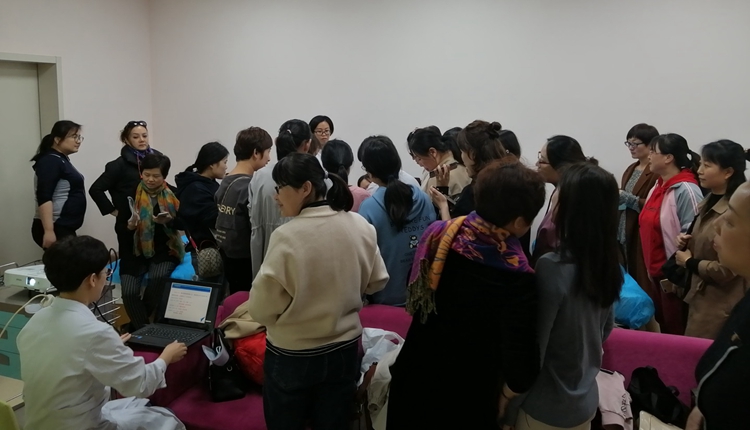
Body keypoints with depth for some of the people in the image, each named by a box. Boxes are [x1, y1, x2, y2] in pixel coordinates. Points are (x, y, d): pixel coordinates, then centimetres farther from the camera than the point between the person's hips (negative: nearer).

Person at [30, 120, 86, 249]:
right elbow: (44, 198, -21)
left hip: (64, 228, 9)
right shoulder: (50, 161, -11)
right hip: (54, 229, -9)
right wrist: (48, 231, -28)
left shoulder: (62, 160, 18)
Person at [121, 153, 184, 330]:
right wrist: (130, 225, -25)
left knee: (157, 278, -32)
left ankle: (137, 325, -6)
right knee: (129, 292, -24)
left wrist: (168, 221, -19)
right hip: (136, 250, 1)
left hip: (164, 249, 0)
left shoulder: (173, 195, 0)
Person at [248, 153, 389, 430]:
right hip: (344, 351, 4)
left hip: (292, 357, -4)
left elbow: (261, 309, -17)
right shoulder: (361, 227, -9)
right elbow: (376, 282, 5)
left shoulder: (287, 236, -22)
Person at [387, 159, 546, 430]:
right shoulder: (517, 278, -27)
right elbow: (520, 371, -25)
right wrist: (500, 398, -6)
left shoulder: (439, 235, -12)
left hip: (415, 376, 4)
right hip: (467, 398, -4)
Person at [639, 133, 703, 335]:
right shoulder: (659, 185, 8)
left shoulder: (686, 190, -18)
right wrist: (651, 266, 14)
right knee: (663, 322, 21)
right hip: (656, 269, 8)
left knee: (676, 329, 6)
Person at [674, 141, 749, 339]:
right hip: (700, 298, 9)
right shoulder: (709, 203, 9)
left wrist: (689, 262, -9)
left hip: (721, 307, -9)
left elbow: (726, 269, -23)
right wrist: (687, 243, 3)